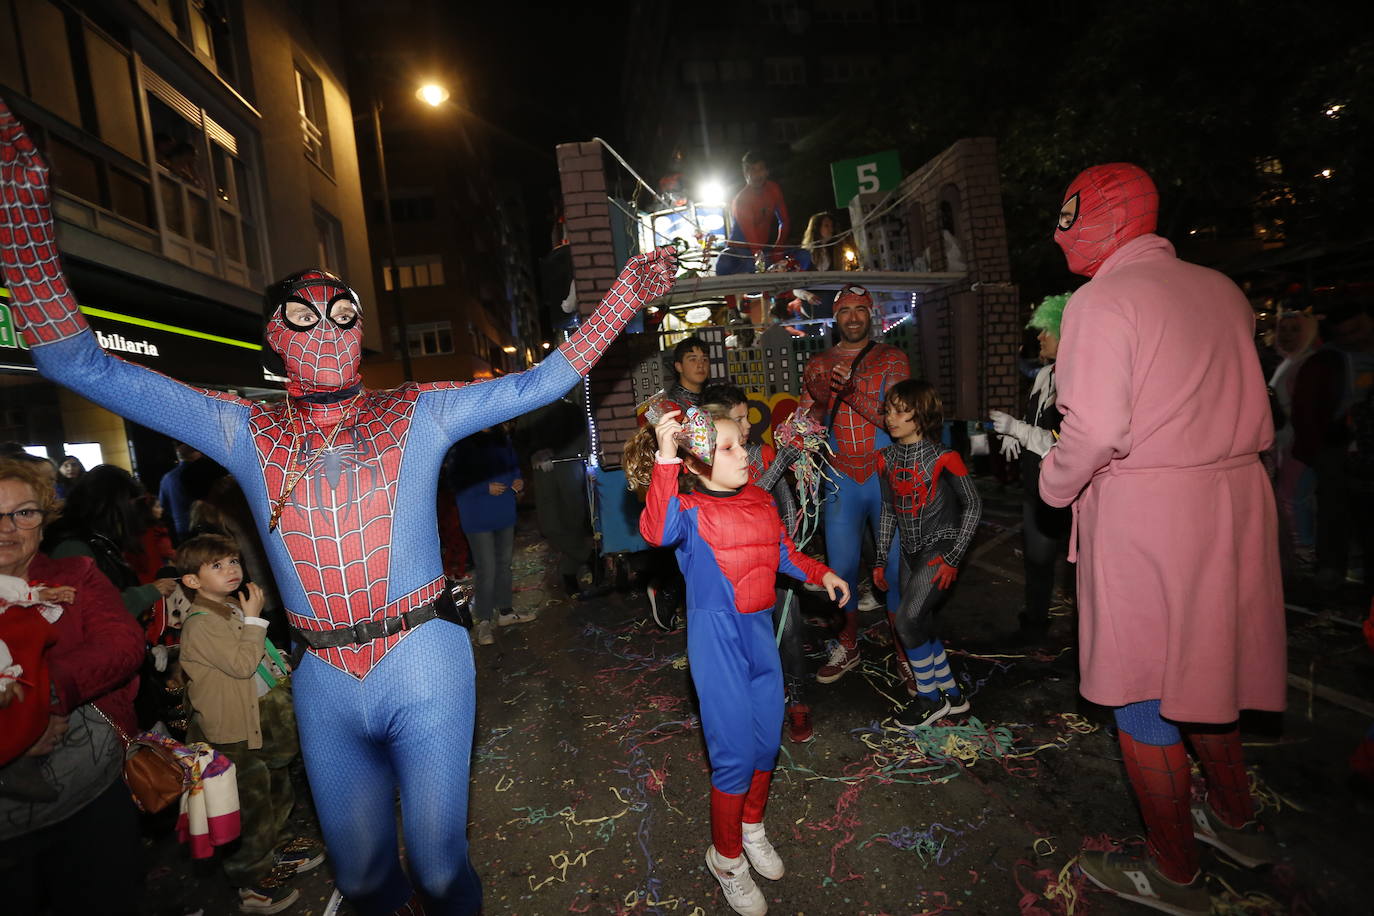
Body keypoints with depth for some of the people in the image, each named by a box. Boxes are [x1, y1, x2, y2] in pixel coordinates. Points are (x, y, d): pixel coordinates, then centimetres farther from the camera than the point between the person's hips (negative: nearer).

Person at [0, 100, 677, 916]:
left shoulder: (418, 413, 2)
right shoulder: (247, 433, 5)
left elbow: (540, 383, 0)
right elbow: (78, 362, 4)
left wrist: (622, 295, -5)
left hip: (424, 666, -2)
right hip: (325, 682, 3)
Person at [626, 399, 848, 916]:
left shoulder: (762, 501, 5)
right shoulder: (689, 509, -15)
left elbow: (782, 551, 21)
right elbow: (656, 531, -38)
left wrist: (820, 573, 14)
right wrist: (664, 459, -42)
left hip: (760, 631, 7)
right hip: (716, 638, -7)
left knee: (768, 740, 19)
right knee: (736, 752, 0)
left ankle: (752, 827, 47)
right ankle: (726, 857, 28)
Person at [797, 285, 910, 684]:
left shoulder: (892, 359, 2)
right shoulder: (817, 365, 10)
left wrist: (851, 392, -25)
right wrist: (816, 402, -18)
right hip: (842, 479, 2)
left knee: (897, 563, 2)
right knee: (841, 567, 5)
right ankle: (848, 646, 25)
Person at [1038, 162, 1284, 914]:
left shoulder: (1102, 299, -13)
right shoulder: (1219, 289, 10)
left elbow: (1095, 429, -21)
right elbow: (1240, 403, 16)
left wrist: (1054, 485, -5)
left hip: (1142, 512, -8)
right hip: (1234, 494, 8)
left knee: (1140, 692, 6)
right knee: (1204, 662, 24)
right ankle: (1235, 819, 42)